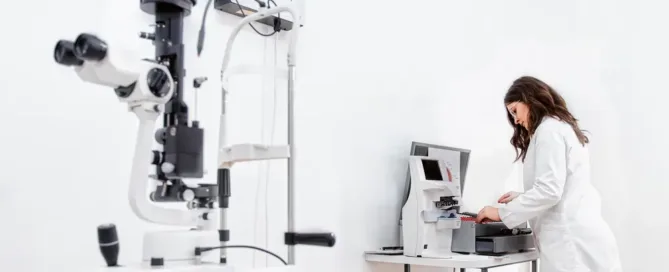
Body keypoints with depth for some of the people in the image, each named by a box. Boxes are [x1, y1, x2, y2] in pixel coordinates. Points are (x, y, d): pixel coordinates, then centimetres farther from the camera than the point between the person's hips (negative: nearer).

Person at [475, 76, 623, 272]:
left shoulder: (549, 129, -6)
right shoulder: (561, 126, 23)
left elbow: (549, 190, -17)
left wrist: (502, 213, -10)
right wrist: (522, 198, 24)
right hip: (580, 240, 9)